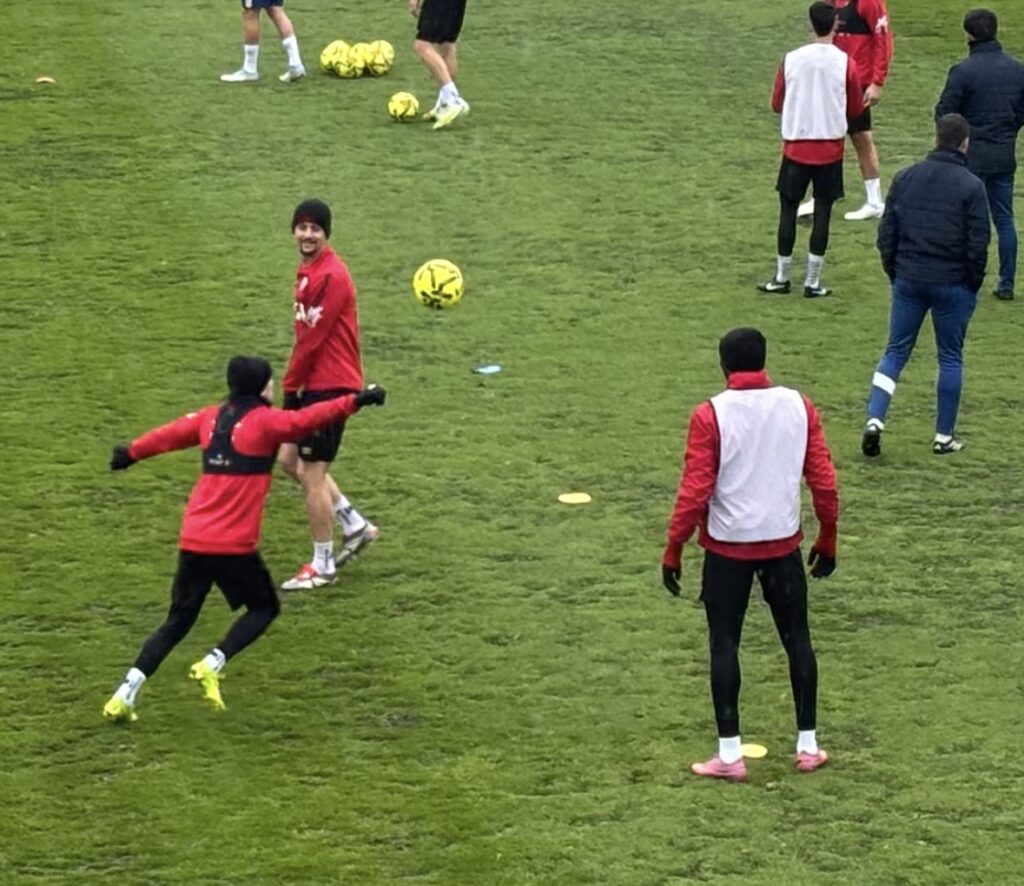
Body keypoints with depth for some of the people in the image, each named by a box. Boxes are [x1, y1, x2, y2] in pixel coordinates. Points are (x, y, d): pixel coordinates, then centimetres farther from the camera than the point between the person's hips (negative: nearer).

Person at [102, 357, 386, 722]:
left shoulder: (211, 418, 13)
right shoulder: (264, 422, -4)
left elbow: (170, 434, 25)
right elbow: (308, 419, -18)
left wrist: (131, 452, 41)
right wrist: (355, 401, -19)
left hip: (192, 540, 6)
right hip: (234, 546, -6)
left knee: (179, 620, 14)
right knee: (264, 608, 17)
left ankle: (126, 692, 0)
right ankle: (212, 664, -4)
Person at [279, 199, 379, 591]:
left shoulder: (331, 277, -19)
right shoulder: (309, 270, 12)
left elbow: (312, 339, -19)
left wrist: (290, 386, -11)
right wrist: (295, 384, 9)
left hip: (330, 385, -10)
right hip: (316, 382, 10)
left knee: (312, 473, -3)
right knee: (291, 460, 16)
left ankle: (322, 567, 7)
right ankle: (356, 526, 25)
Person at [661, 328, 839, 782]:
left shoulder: (710, 415, -12)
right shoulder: (798, 407, -2)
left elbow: (695, 490, -13)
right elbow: (823, 480, 0)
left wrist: (673, 551, -3)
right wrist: (827, 541, 13)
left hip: (727, 547, -3)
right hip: (783, 543, 3)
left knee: (724, 644, 6)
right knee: (797, 638, 14)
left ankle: (730, 754, 5)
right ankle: (808, 745, 18)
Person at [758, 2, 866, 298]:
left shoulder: (791, 60, -5)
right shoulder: (845, 63, -8)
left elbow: (777, 104, 5)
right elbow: (855, 110, 1)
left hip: (796, 147, 1)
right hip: (830, 149, -1)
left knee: (788, 209, 11)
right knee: (822, 212, 5)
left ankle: (782, 278, 15)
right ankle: (813, 282, 6)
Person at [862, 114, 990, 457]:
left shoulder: (905, 178, 2)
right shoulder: (971, 186, -10)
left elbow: (886, 233, 5)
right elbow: (978, 244, -10)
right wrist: (973, 285, 3)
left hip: (908, 279, 3)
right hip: (953, 284, -3)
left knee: (895, 352, 11)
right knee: (950, 358, 9)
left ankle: (875, 419, -7)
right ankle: (944, 436, 13)